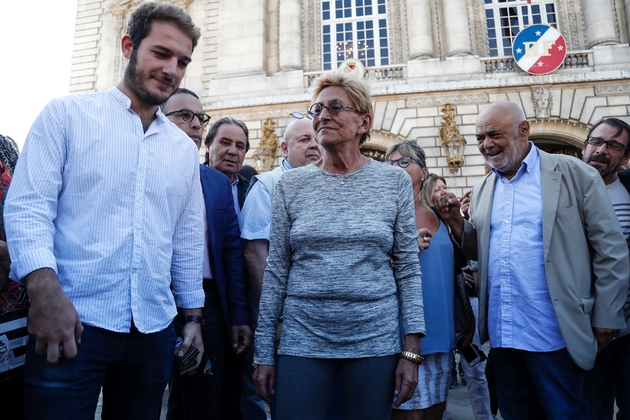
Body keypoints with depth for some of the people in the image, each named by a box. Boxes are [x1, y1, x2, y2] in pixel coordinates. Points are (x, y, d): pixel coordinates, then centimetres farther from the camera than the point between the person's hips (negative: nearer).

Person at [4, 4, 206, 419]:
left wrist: (193, 315, 14)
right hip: (72, 324, -3)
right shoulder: (67, 114, 2)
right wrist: (45, 289, -20)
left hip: (154, 331, 4)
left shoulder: (185, 149, 12)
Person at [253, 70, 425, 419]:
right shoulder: (290, 184, 1)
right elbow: (275, 271, 3)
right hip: (301, 341, 1)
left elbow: (408, 268, 1)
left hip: (376, 340, 0)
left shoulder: (395, 181, 0)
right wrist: (263, 353, 3)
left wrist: (411, 350, -3)